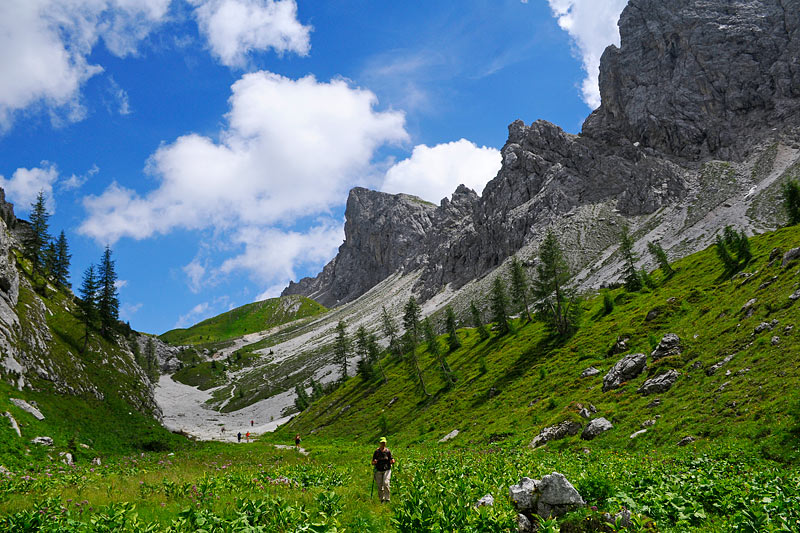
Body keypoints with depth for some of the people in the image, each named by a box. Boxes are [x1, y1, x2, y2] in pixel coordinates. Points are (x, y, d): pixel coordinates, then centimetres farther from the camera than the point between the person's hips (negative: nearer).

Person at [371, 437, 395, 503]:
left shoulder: (388, 451, 2)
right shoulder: (376, 452, 1)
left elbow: (390, 461, 10)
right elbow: (373, 462, 6)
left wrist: (392, 461, -12)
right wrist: (374, 462, -17)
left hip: (387, 470, -1)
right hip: (378, 471, 1)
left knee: (386, 484, -17)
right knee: (380, 486, 2)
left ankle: (387, 499, -10)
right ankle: (382, 499, 18)